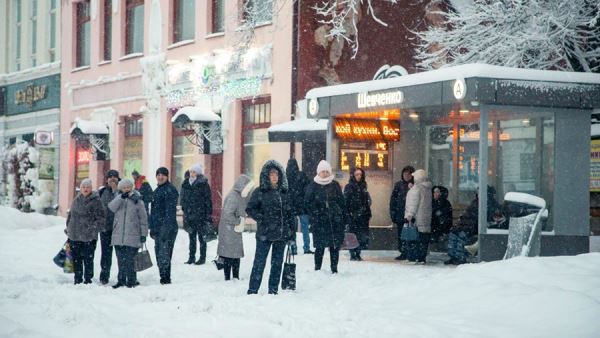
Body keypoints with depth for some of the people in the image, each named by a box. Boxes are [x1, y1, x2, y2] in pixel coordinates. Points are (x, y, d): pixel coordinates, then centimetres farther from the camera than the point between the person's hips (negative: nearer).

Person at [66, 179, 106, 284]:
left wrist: (93, 228, -16)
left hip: (88, 237, -6)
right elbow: (70, 215, 22)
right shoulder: (76, 200, 12)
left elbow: (101, 218, -7)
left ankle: (88, 279, 7)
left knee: (88, 259, -2)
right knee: (76, 259, 11)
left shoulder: (95, 201, -6)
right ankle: (78, 279, 21)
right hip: (74, 236, 6)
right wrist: (68, 228, 18)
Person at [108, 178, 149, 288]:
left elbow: (143, 219, 3)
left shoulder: (137, 201, 2)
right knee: (121, 259, 8)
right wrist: (121, 197, -18)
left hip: (132, 236, -3)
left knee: (130, 260, -6)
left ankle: (131, 281, 1)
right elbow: (111, 207, -10)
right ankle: (121, 280, 16)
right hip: (118, 235, 3)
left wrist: (143, 234, 0)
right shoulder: (118, 199, 11)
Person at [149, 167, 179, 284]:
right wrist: (152, 228, 22)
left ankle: (166, 278, -7)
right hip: (158, 228, 10)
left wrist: (167, 230, -23)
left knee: (164, 255, -10)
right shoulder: (158, 190, 18)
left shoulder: (170, 190, -12)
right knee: (159, 255, 13)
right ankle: (164, 278, 19)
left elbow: (170, 212, -18)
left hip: (167, 228, -10)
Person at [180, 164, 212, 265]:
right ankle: (191, 257, 17)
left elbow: (208, 200, -7)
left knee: (201, 237, 0)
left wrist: (208, 214, -11)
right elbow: (183, 199, 16)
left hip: (200, 215, -5)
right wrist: (185, 212, 12)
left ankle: (202, 257, 7)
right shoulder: (185, 184, 8)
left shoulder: (203, 184, -7)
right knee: (192, 237, 11)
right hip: (189, 215, 5)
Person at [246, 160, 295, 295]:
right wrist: (261, 219, -16)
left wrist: (292, 232, 9)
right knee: (259, 263, -4)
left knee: (277, 263, 9)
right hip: (265, 234, -4)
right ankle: (252, 291, 1)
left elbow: (290, 213, 14)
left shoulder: (284, 192, 11)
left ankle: (273, 291, 18)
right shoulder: (260, 192, -2)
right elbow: (250, 209, -3)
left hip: (282, 234, 4)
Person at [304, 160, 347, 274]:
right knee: (320, 246, -2)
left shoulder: (335, 184, 8)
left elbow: (341, 202, 10)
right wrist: (314, 214, -12)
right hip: (319, 221, -2)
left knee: (335, 245, 1)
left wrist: (344, 218, 6)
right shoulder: (313, 185, 3)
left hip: (335, 220, 2)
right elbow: (307, 202, 0)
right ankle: (317, 269, 9)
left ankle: (334, 268, 9)